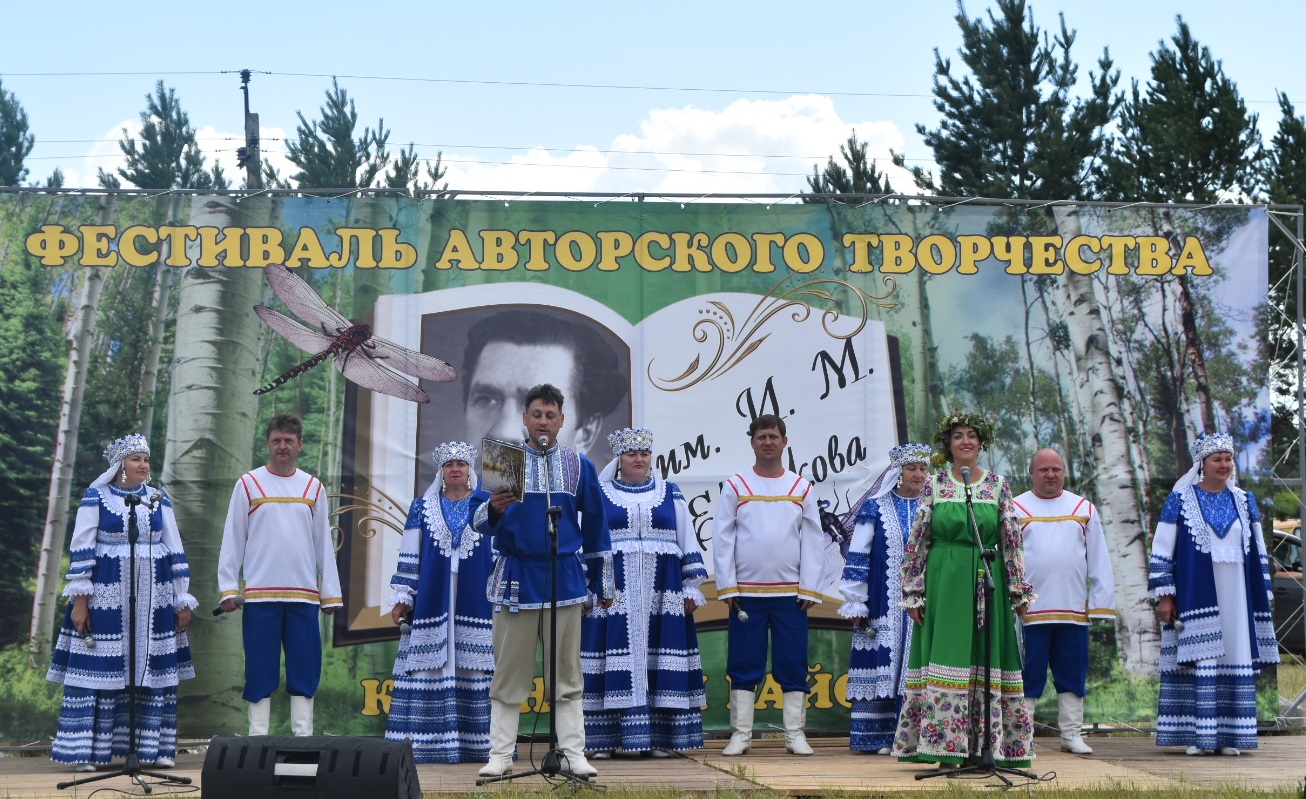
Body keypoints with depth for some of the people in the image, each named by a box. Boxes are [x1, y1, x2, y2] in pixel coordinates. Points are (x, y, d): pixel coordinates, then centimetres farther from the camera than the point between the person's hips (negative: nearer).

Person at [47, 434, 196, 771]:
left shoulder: (159, 500, 10)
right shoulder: (95, 498, 1)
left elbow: (175, 553, 10)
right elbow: (81, 551, -2)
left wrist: (183, 601, 7)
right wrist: (79, 600, -9)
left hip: (153, 596, 3)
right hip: (106, 595, -3)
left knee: (154, 668, 2)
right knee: (99, 668, -5)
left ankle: (155, 748, 9)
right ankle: (85, 751, 0)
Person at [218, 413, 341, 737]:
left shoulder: (313, 488, 10)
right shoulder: (248, 484, 4)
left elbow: (324, 543, 11)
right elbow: (233, 540, 3)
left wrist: (330, 593, 7)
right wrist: (229, 589, -4)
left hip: (303, 595, 2)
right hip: (259, 595, -2)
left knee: (305, 667, 2)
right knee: (260, 669, 1)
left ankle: (304, 738, 7)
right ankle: (258, 739, 5)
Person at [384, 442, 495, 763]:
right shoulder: (423, 507, 9)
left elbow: (500, 555, 9)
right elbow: (409, 556, 7)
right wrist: (402, 598, 1)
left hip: (475, 601, 0)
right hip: (432, 601, 0)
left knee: (474, 667, -2)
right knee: (430, 667, -4)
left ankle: (476, 743, 1)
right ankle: (429, 743, -2)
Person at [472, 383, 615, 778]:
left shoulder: (580, 466, 7)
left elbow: (596, 527, 13)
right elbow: (477, 518, -5)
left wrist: (603, 582, 13)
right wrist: (492, 508, -28)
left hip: (566, 578, 1)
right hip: (516, 577, -1)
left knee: (567, 673, 4)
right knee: (509, 672, 3)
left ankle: (573, 753, 9)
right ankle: (500, 755, 9)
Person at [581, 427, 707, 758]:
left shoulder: (670, 494, 12)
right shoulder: (599, 495, 9)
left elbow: (688, 542, 12)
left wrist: (692, 587, 6)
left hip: (661, 593, 1)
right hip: (612, 593, -1)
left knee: (658, 662, -1)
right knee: (616, 664, -5)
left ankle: (658, 736, 4)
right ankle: (605, 738, -1)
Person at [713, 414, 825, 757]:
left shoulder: (802, 488, 7)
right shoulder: (735, 487, 4)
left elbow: (814, 542, 5)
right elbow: (722, 541, 1)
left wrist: (809, 589, -3)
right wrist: (728, 588, -7)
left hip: (791, 593, 1)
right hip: (746, 593, -1)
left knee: (793, 665, 2)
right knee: (743, 666, 2)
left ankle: (795, 734, 9)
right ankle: (741, 734, 8)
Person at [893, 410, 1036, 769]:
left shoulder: (997, 484, 8)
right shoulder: (934, 485, 5)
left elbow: (1012, 540, 6)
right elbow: (917, 541, 4)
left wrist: (1018, 590, 1)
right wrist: (914, 592, -2)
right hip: (944, 581, -1)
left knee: (987, 658, 0)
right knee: (945, 655, -5)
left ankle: (988, 747, 5)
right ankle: (946, 751, -2)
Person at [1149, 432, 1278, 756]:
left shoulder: (1244, 501, 12)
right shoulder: (1180, 500, 1)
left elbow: (1258, 553, 15)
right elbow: (1161, 551, 0)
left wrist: (1263, 595, 11)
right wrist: (1164, 595, -6)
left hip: (1235, 596, 4)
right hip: (1195, 596, -4)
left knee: (1235, 660, 2)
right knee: (1199, 660, -6)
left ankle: (1228, 736, 8)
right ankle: (1198, 737, -2)